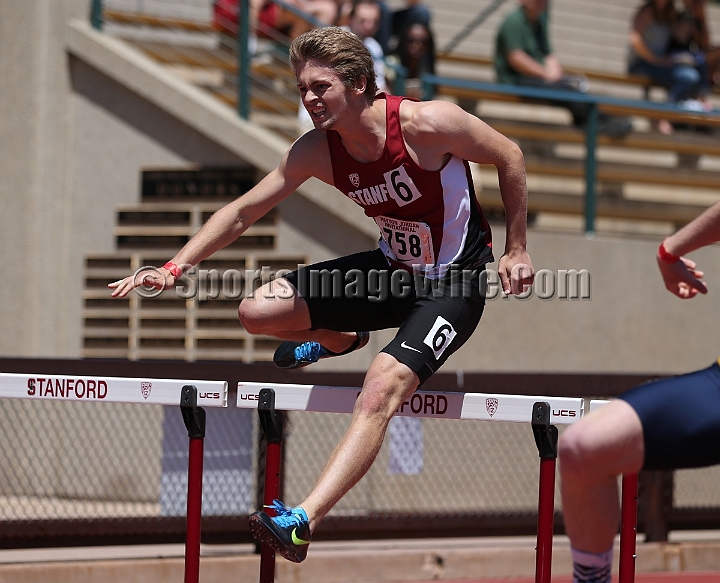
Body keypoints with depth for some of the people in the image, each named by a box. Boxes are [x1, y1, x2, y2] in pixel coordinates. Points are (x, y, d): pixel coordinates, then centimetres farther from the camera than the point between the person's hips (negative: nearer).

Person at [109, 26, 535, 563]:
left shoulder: (426, 124, -25)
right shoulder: (316, 151, -10)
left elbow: (509, 157, -11)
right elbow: (243, 210, -1)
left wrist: (517, 251, -5)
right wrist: (175, 268, -9)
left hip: (454, 284, -6)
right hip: (390, 270, 6)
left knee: (379, 393, -28)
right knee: (258, 312, -2)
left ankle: (303, 522, -39)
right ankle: (338, 340, 33)